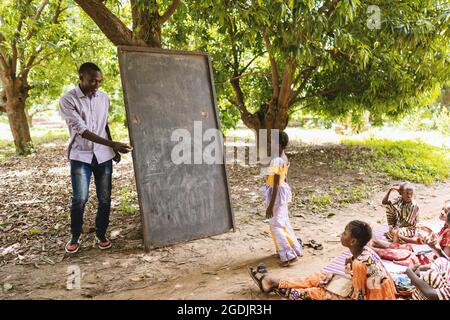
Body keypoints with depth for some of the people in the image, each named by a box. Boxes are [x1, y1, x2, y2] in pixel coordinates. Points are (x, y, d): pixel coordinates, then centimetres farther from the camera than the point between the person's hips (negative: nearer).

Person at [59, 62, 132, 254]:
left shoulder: (104, 98, 5)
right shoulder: (68, 100, -10)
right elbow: (81, 130, -20)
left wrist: (113, 149, 16)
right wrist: (112, 144, -27)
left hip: (103, 155, 4)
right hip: (80, 156, -4)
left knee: (104, 198, 4)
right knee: (80, 198, -7)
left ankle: (101, 235, 20)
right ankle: (75, 237, 15)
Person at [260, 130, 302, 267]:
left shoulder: (276, 161, -24)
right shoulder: (284, 158, 5)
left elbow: (276, 185, -24)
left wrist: (270, 206, -21)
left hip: (276, 194, -9)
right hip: (282, 191, 9)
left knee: (276, 226, 3)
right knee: (284, 223, 20)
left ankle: (290, 255, 8)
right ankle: (295, 249, 33)